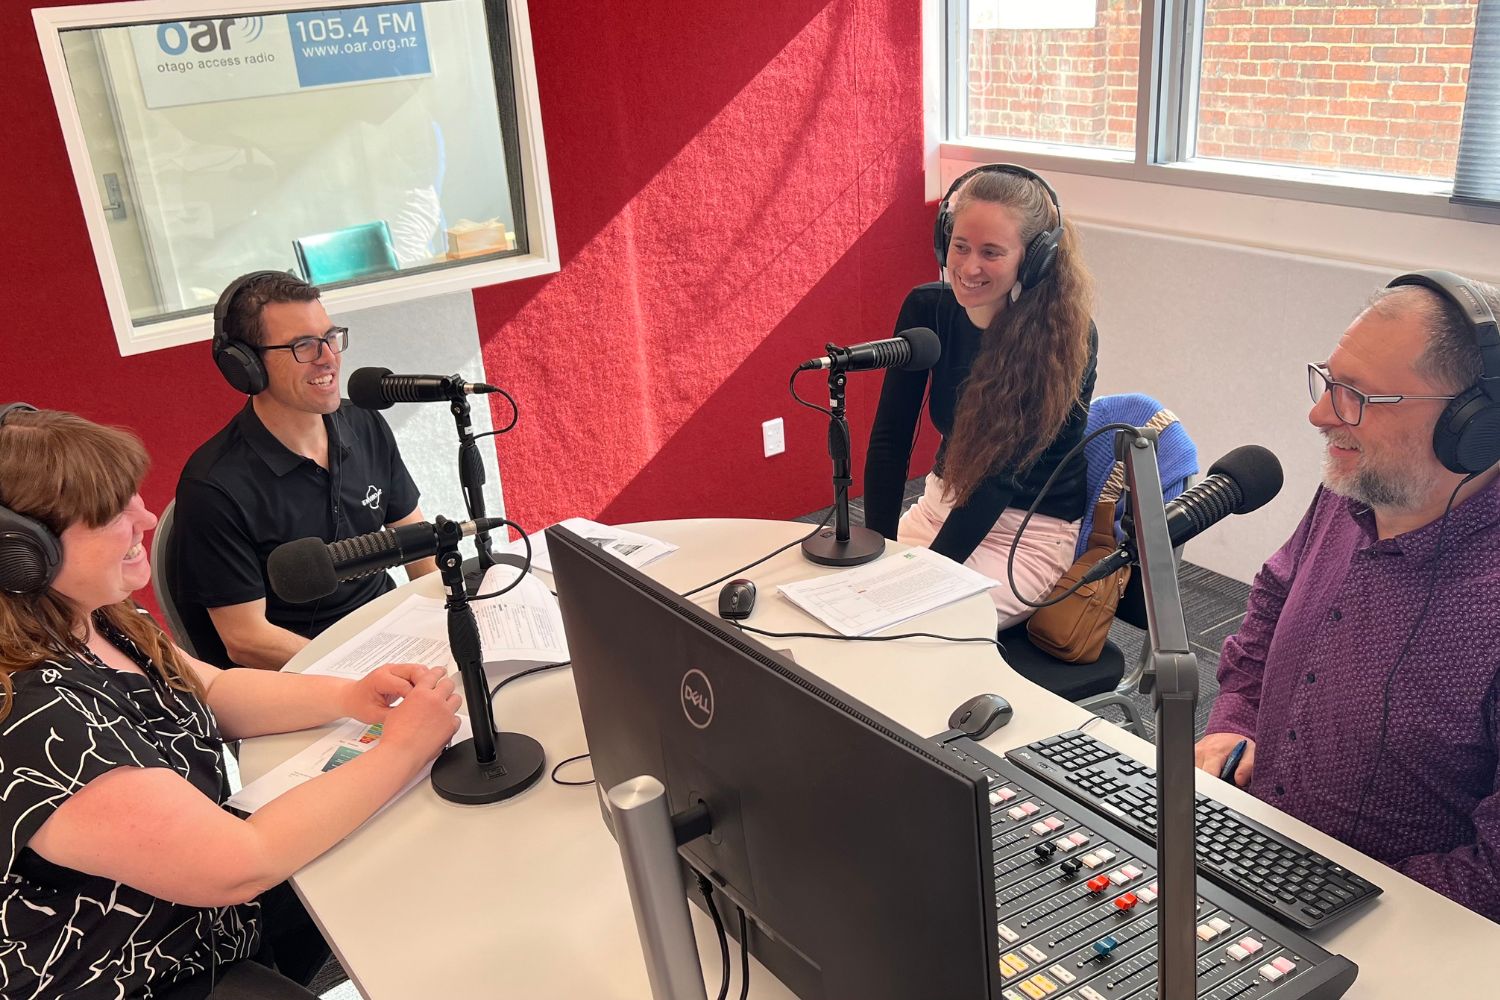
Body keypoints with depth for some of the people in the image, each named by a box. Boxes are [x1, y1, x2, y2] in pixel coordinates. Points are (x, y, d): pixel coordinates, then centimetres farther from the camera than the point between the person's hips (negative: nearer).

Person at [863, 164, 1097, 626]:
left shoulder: (1068, 338, -21)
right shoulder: (926, 309, -8)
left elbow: (1004, 470, -23)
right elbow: (889, 439, -7)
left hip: (1031, 531, -5)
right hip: (944, 501, 5)